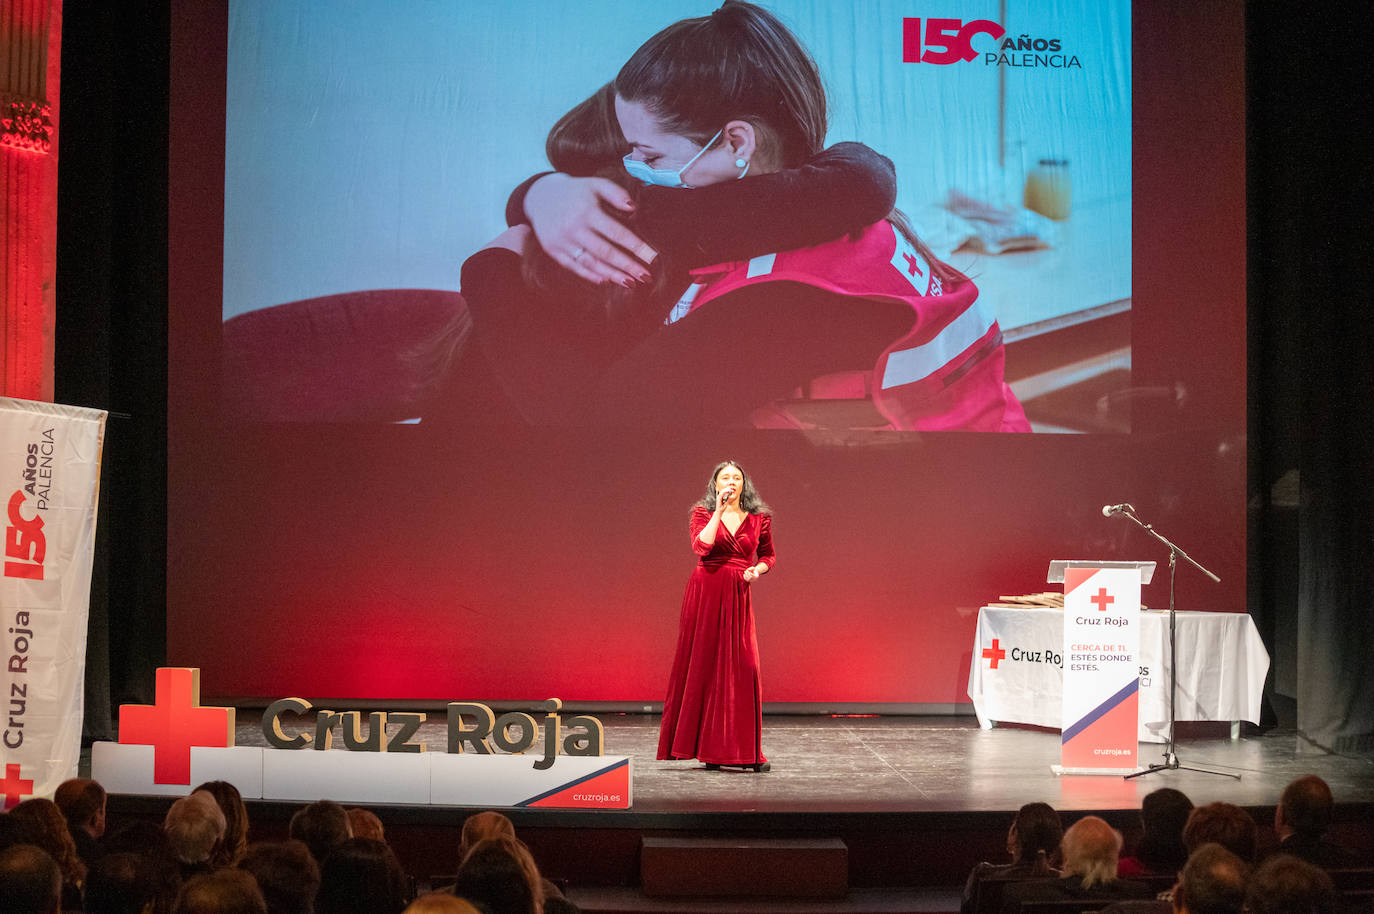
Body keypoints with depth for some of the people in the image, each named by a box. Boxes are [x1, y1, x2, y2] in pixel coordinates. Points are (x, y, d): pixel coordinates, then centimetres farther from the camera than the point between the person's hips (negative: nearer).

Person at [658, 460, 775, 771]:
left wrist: (757, 569, -1)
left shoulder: (759, 518, 9)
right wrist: (719, 512, -14)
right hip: (704, 593, -1)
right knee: (702, 664, 0)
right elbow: (701, 547, -14)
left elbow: (768, 555, 20)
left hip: (738, 597, 1)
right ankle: (703, 743, 7)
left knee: (742, 667, -5)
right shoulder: (703, 514, 3)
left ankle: (744, 751, 0)